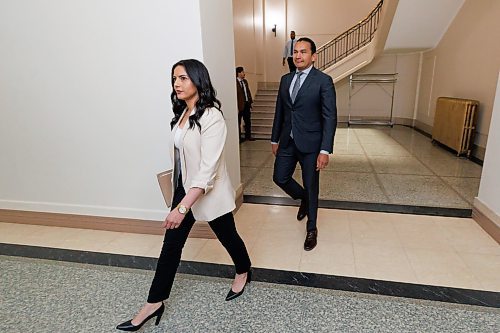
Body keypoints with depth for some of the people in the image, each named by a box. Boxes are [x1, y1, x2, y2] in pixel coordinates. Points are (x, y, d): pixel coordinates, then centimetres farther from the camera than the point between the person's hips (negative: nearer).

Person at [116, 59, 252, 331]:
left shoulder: (212, 118, -23)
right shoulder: (182, 113, 4)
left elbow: (208, 170, -28)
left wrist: (182, 207, -32)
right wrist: (180, 201, 19)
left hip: (209, 192, -7)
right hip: (184, 189, 7)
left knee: (227, 236, 16)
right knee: (171, 244, 10)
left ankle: (244, 272, 46)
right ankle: (154, 304, 24)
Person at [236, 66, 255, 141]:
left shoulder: (245, 81, 11)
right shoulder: (235, 82, -14)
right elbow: (234, 95, -18)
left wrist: (250, 101, 8)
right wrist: (236, 107, -21)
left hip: (247, 104, 8)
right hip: (240, 105, -7)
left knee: (248, 121, 15)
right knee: (238, 122, 6)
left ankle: (248, 136, 27)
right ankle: (239, 137, 17)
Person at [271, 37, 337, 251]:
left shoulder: (324, 81, -9)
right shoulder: (285, 79, 8)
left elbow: (330, 118, -13)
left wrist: (325, 150, -18)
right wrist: (275, 139, 13)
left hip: (310, 143, -5)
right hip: (287, 142, 5)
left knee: (311, 186, 6)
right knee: (280, 178, 9)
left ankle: (311, 229, 26)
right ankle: (304, 199, 40)